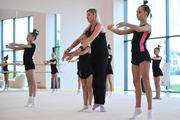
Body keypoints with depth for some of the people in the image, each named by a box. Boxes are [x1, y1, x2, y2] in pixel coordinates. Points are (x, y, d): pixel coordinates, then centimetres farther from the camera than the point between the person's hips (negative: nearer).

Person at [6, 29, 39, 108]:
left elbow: (23, 46, -22)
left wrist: (14, 44, -18)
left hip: (30, 65, -9)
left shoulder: (33, 45, -9)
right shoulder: (27, 46, 17)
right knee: (29, 82, 10)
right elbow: (17, 48, 17)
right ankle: (30, 99, 14)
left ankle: (34, 100, -10)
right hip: (26, 65, 9)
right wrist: (10, 47, 1)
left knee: (32, 81, -9)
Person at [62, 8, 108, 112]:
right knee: (94, 79, 7)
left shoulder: (99, 26, -14)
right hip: (93, 55, 7)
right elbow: (79, 39, 3)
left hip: (102, 55, -7)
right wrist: (69, 49, -12)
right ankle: (96, 102, 15)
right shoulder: (88, 28, 9)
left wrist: (80, 49, -40)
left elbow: (91, 38, -29)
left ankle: (102, 103, -4)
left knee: (101, 79, -7)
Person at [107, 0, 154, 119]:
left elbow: (140, 29, -27)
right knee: (136, 82, 8)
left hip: (143, 55, -8)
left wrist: (126, 24, -24)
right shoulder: (136, 27, 19)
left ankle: (150, 110, -16)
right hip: (135, 56, 8)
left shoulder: (148, 26, -2)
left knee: (145, 80, -14)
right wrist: (112, 29, -4)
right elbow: (121, 32, 15)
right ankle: (138, 108, 16)